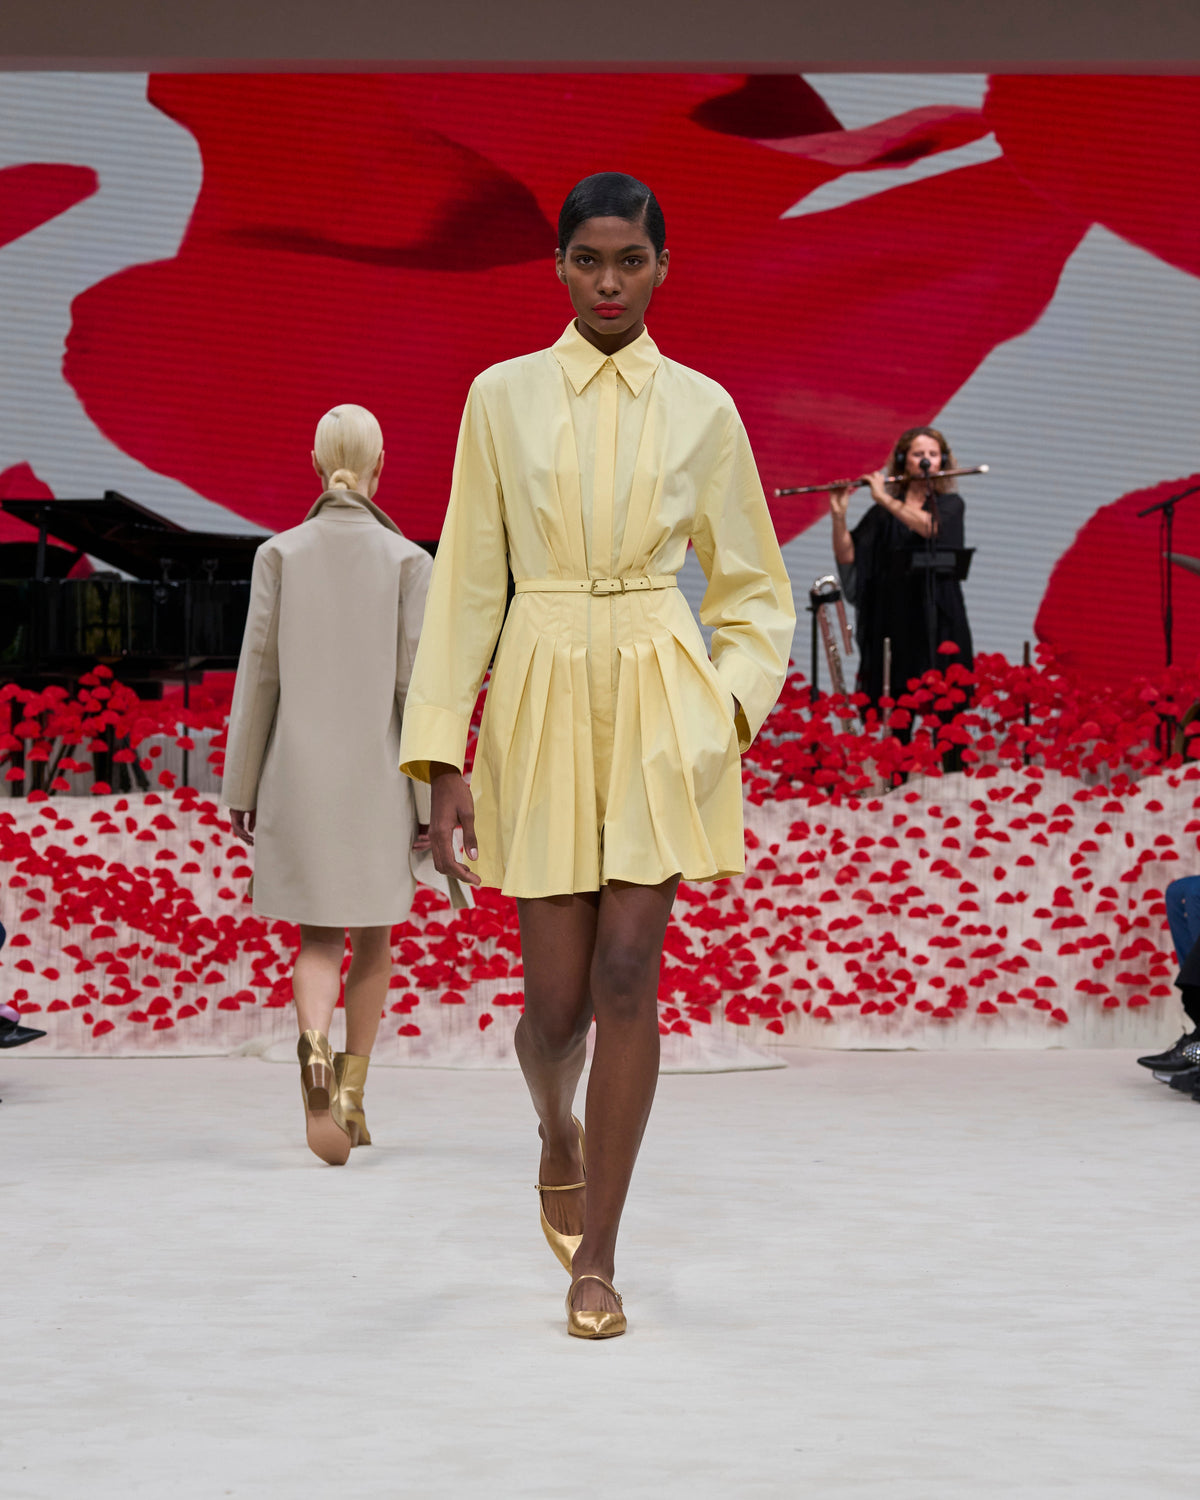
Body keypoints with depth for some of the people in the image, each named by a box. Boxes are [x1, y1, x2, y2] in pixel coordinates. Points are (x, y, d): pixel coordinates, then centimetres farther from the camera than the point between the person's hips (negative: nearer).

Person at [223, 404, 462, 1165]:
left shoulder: (281, 554, -1)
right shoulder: (407, 561, -4)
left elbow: (258, 675, -2)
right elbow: (416, 683, -7)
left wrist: (240, 787, 4)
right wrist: (430, 799, -2)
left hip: (299, 777, 0)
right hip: (379, 780, 0)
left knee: (320, 941, 5)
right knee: (374, 937, 18)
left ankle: (316, 1046, -26)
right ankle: (351, 1091, 15)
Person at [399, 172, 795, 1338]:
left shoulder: (701, 409, 5)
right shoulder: (502, 398, 4)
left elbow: (750, 587, 12)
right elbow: (465, 582, 3)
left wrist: (732, 706, -5)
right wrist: (442, 759, -2)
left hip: (660, 700, 0)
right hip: (543, 701, 0)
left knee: (626, 970, -8)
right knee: (557, 995, 2)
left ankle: (595, 1258, 3)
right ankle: (559, 1133, 38)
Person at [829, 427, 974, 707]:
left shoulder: (950, 505, 8)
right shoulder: (883, 512, 11)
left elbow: (930, 526, -15)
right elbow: (847, 557, 3)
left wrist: (886, 500, -13)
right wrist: (838, 516, -10)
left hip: (938, 623, -1)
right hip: (893, 619, 1)